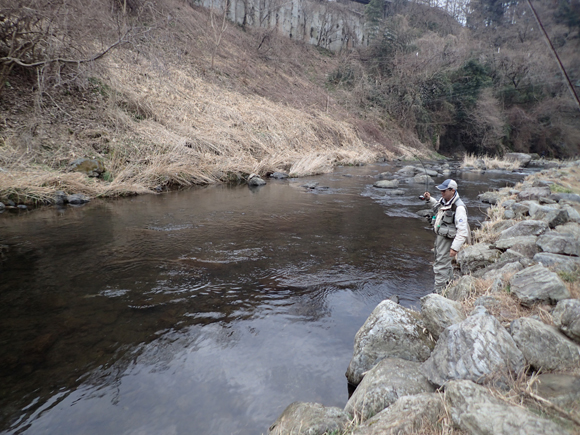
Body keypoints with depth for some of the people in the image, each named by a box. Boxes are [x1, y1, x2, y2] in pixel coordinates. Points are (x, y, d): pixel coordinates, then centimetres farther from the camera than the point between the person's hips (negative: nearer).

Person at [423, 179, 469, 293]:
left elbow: (462, 230, -28)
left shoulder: (459, 207, -26)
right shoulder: (444, 200, 1)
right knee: (445, 263, 26)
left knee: (440, 266, -4)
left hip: (448, 240, -9)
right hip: (439, 236, 9)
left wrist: (455, 247, -31)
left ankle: (439, 291, 8)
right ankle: (448, 283, 47)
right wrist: (429, 199, 12)